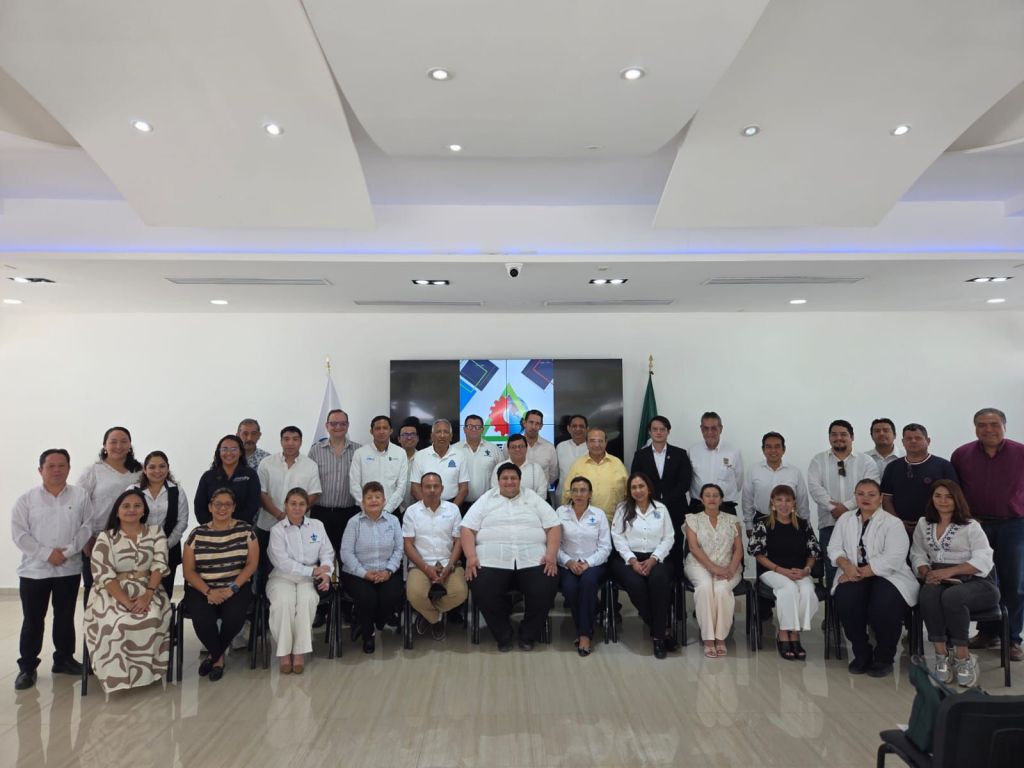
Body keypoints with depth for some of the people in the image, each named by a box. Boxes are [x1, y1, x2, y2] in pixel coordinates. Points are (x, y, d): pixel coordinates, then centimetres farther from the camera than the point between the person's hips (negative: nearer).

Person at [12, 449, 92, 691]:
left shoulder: (81, 496, 0)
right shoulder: (26, 499, -1)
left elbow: (87, 527, -3)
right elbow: (19, 533, -6)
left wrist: (68, 551, -15)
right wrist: (47, 553, -15)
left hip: (70, 569, 1)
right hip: (34, 570, -1)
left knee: (65, 617, 13)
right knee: (33, 620, 6)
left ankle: (64, 659, 27)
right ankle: (27, 667, 18)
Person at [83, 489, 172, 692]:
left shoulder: (155, 532, 6)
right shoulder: (105, 538, 1)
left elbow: (159, 565, -3)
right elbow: (104, 575, -9)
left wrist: (147, 595, -20)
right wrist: (126, 601, -21)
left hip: (147, 591, 1)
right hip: (113, 593, -1)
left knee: (151, 620, -31)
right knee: (118, 624, -32)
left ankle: (145, 671, -12)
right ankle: (119, 675, -11)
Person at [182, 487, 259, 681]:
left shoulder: (245, 529, 3)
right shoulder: (197, 533, 4)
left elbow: (252, 563, -2)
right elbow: (188, 570, 0)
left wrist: (233, 588, -16)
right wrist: (208, 591, -15)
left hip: (236, 587, 0)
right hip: (202, 588, 1)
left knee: (234, 615, -30)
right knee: (203, 619, -28)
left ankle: (214, 655, 3)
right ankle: (219, 656, 5)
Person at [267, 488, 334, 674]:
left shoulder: (317, 525, 10)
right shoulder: (277, 529, 0)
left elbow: (327, 553, 9)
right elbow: (282, 562, -9)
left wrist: (326, 573, -12)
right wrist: (312, 570, -15)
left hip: (308, 579, 2)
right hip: (283, 577, -1)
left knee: (307, 600, -31)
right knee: (284, 601, -33)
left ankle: (300, 652, -20)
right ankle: (284, 652, -17)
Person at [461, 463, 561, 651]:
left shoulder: (533, 499, 16)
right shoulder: (485, 500, 15)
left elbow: (554, 526, 10)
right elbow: (468, 528, 7)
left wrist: (551, 554, -5)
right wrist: (471, 557, -8)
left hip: (532, 561, 1)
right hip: (492, 562, 0)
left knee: (546, 589, -23)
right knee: (482, 591, -25)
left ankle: (528, 635, 4)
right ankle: (503, 636, 1)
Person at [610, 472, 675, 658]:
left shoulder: (661, 509, 12)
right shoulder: (622, 509, 9)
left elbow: (668, 538, 6)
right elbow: (618, 538, 2)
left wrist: (653, 559, -10)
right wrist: (632, 560, -12)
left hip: (656, 558, 1)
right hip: (628, 557, 0)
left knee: (659, 580, -33)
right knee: (635, 583, -32)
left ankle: (657, 635, -23)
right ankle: (663, 629, -16)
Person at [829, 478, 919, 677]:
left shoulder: (892, 523, -3)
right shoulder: (845, 519, 13)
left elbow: (892, 559, -15)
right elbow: (834, 548, 9)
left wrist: (861, 572, -19)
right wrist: (846, 565, -13)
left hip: (888, 577, -3)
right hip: (855, 576, 3)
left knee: (882, 607, -33)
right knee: (845, 601, -28)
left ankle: (884, 658, -2)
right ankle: (861, 654, -3)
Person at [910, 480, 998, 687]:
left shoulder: (970, 526, 5)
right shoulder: (923, 524, 19)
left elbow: (982, 560, -7)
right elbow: (917, 555, 15)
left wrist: (949, 571, -18)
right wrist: (927, 573, -8)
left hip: (973, 582, -3)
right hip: (939, 581, 3)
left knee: (951, 596, -37)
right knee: (928, 594, -34)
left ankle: (962, 655, -20)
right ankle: (941, 653, -26)